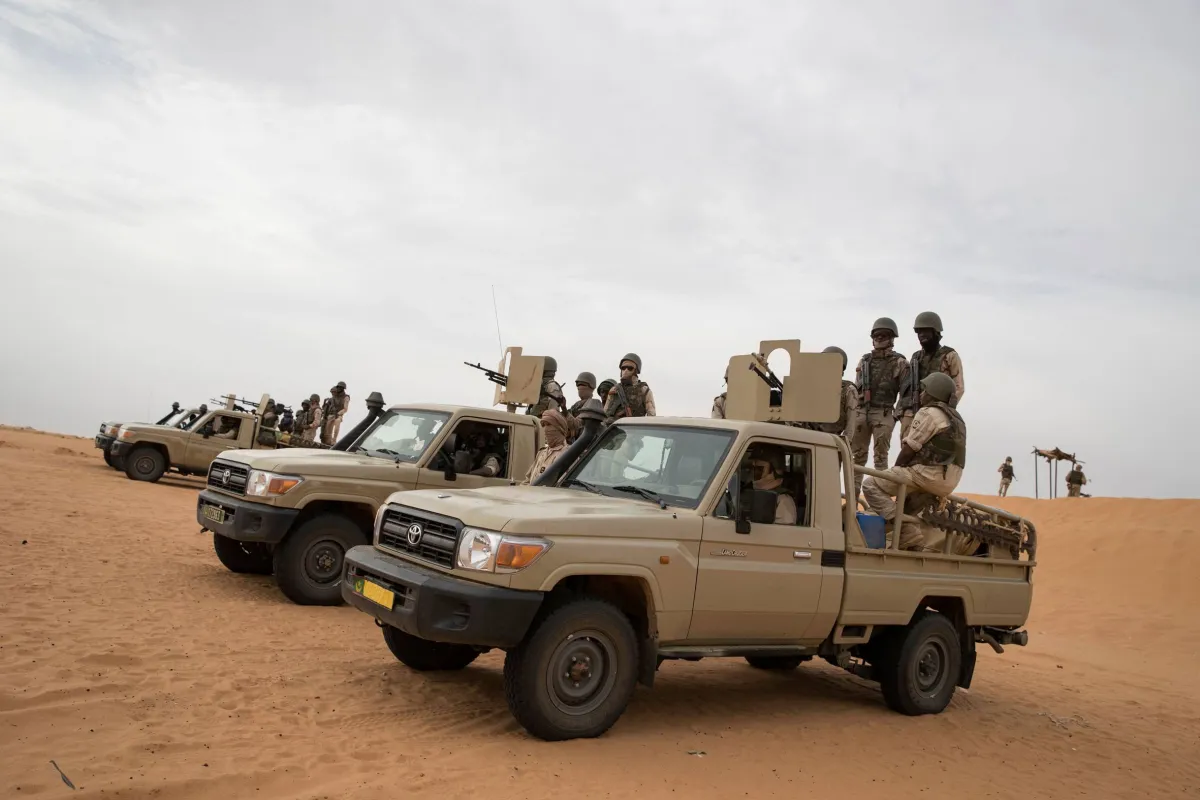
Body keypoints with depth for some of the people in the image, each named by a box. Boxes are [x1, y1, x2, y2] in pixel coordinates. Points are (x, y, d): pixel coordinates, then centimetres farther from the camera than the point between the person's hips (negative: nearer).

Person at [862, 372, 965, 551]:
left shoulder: (928, 413, -6)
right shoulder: (955, 418, 23)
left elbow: (909, 449, -9)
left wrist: (895, 469, 8)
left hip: (928, 475, -10)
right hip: (948, 481, 10)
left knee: (871, 484, -10)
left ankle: (909, 534, -19)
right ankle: (912, 542, 19)